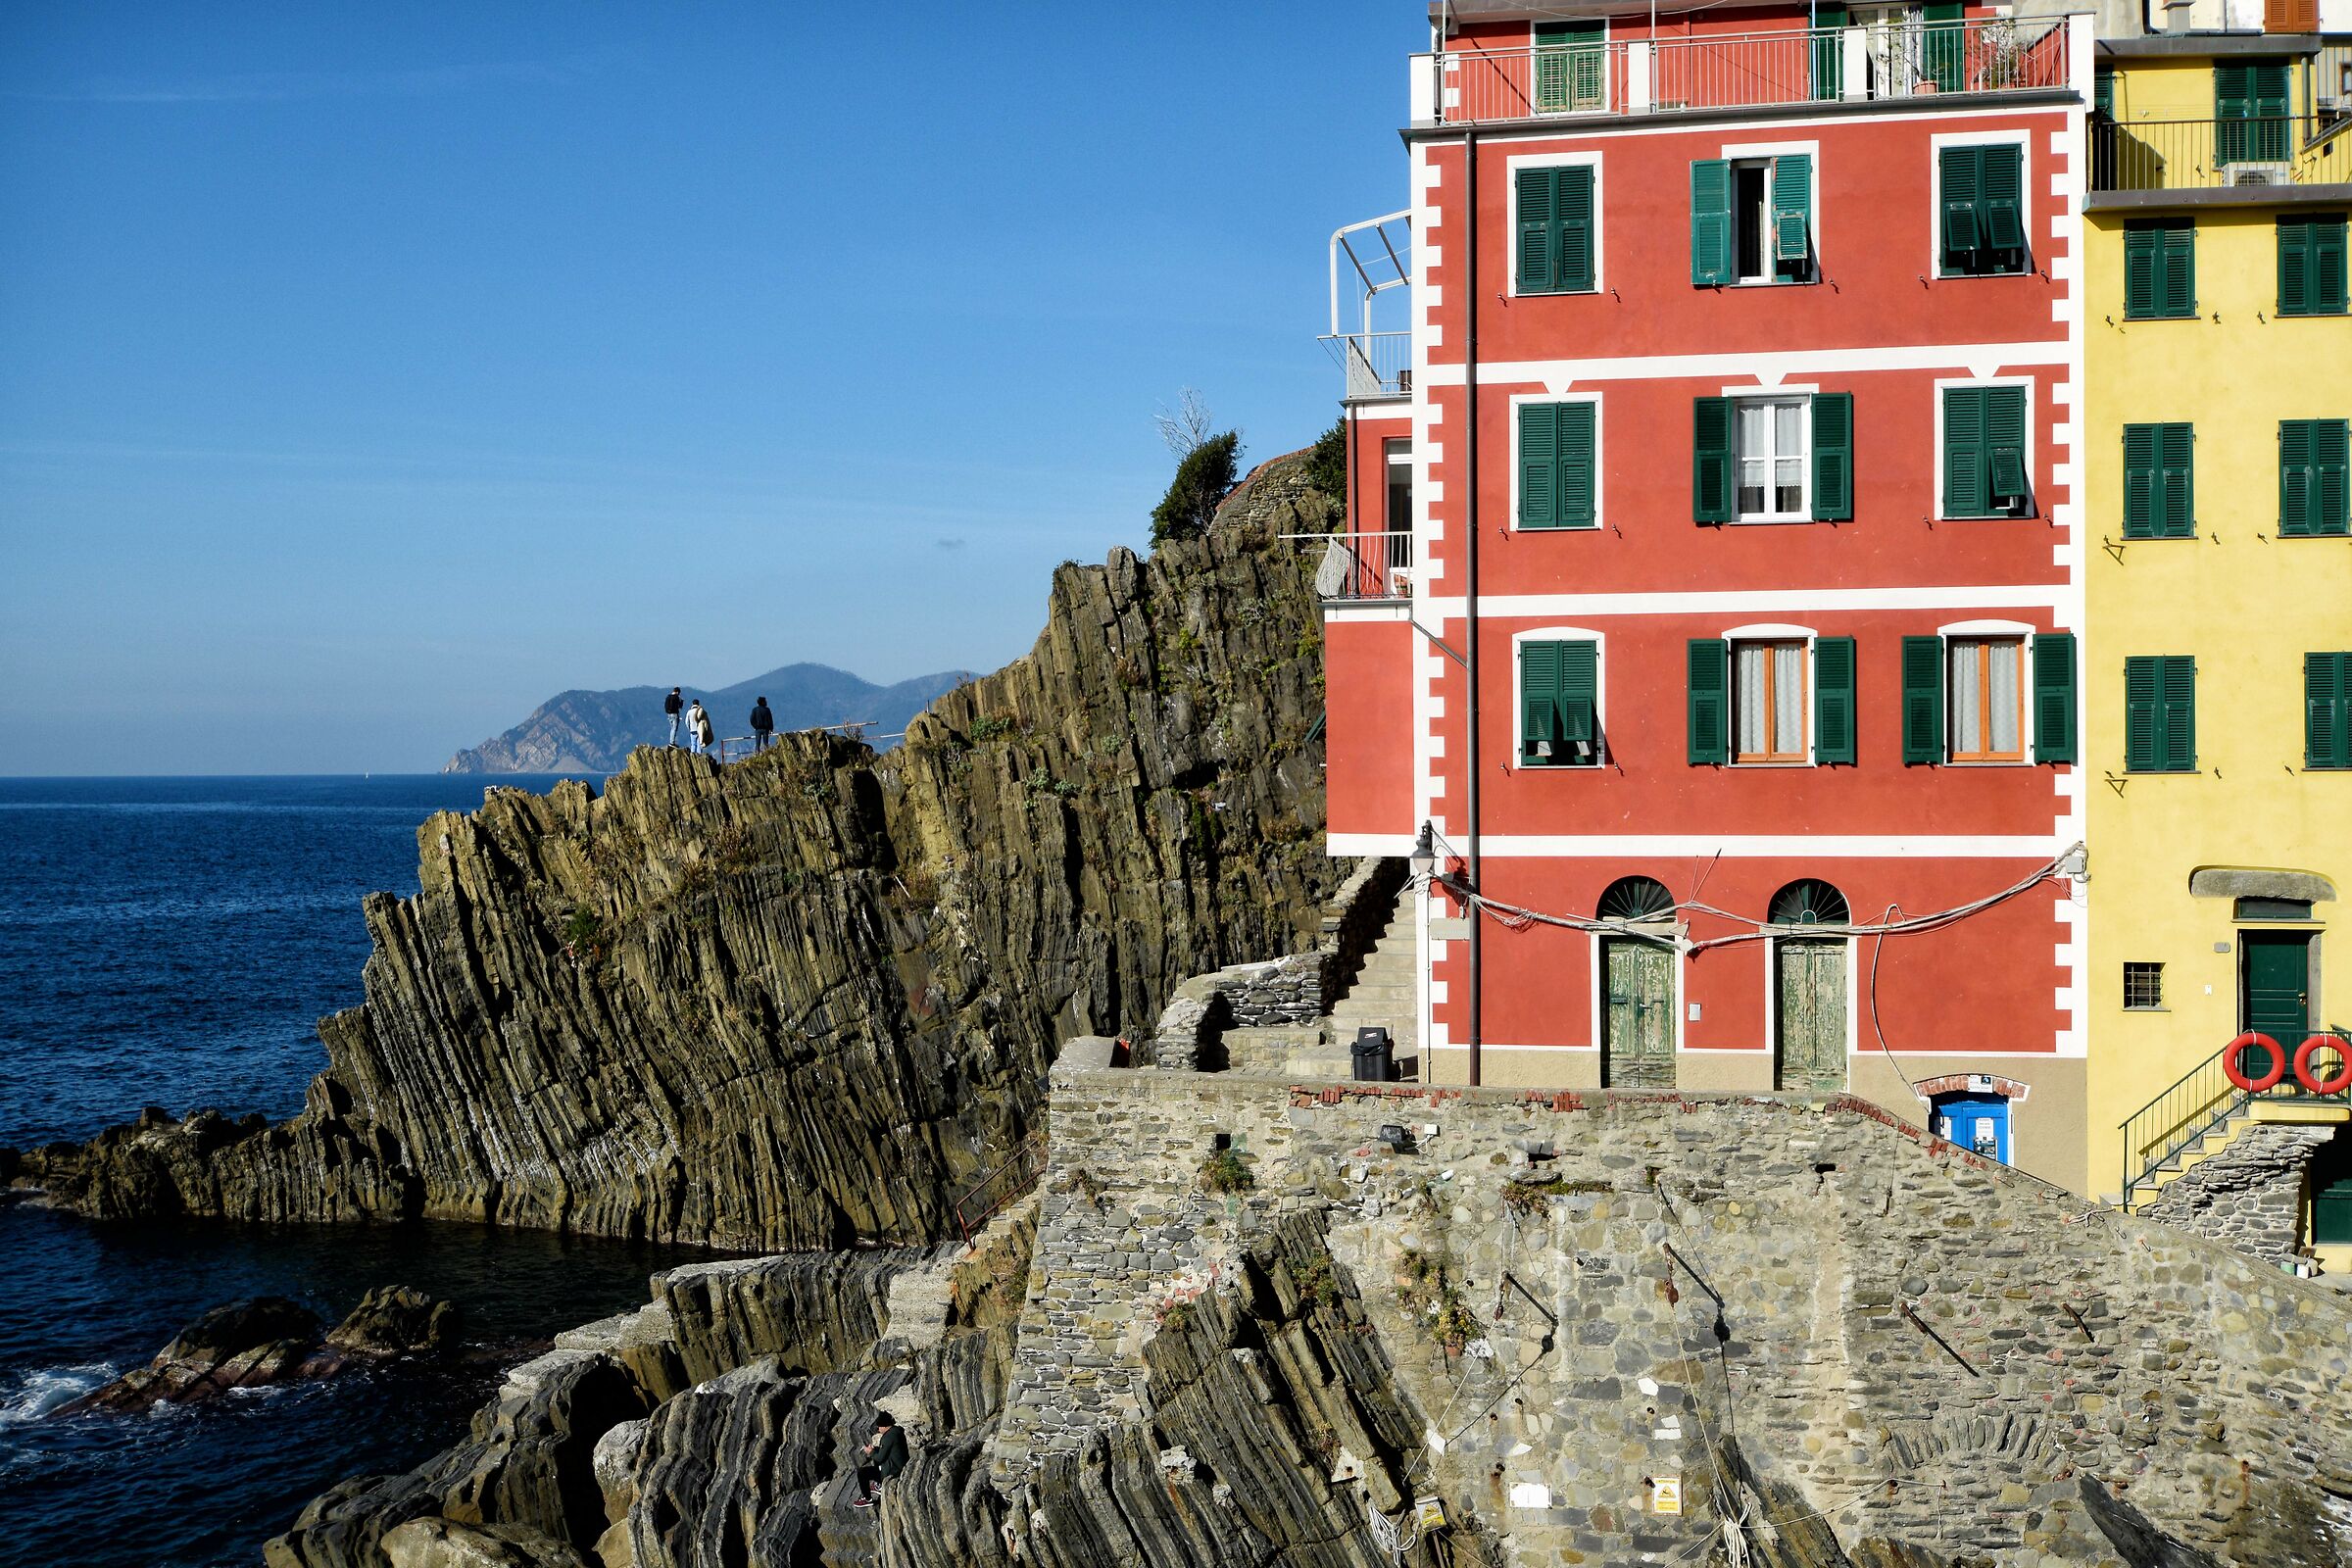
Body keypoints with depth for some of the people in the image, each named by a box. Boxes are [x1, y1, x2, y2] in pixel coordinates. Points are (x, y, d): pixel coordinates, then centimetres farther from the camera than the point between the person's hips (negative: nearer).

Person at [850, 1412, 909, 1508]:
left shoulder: (888, 1437, -25)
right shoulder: (897, 1430, 4)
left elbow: (880, 1458, -20)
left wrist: (871, 1452, -2)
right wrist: (874, 1449, 10)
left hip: (893, 1470, -10)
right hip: (901, 1465, 10)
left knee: (861, 1472, -7)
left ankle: (868, 1499, 6)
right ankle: (879, 1486, 38)